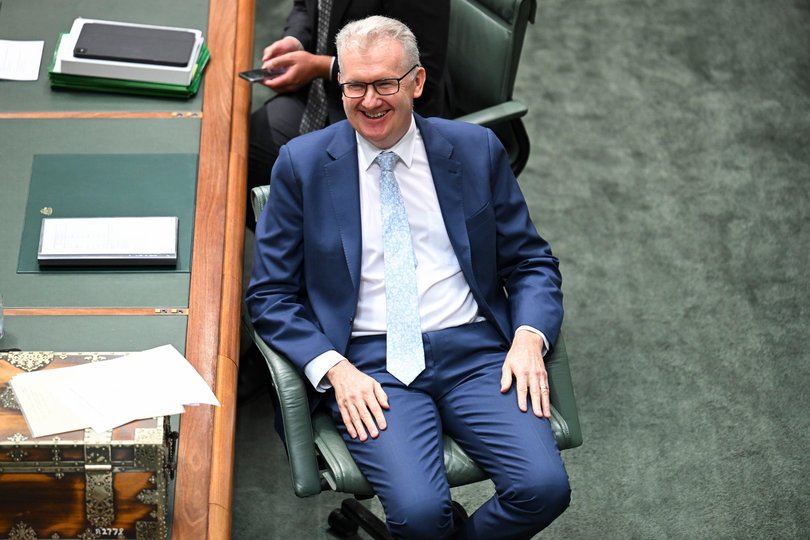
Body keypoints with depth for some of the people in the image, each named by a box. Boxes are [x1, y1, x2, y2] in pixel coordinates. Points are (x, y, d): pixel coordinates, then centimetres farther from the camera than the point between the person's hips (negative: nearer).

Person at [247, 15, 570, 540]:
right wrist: (334, 369, -12)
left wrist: (529, 338, -8)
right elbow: (271, 294, 4)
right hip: (370, 364, -2)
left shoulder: (476, 149, 7)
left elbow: (531, 262, 12)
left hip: (473, 349, 2)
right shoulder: (303, 163, 3)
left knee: (544, 487, -21)